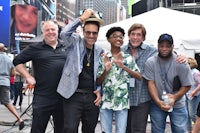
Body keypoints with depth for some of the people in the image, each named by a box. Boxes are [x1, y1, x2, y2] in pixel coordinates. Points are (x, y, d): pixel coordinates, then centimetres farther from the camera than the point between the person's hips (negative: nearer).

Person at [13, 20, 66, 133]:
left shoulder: (66, 47, 10)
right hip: (42, 97, -3)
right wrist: (28, 77, -2)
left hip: (63, 97, 3)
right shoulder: (35, 48, 2)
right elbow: (17, 61, 6)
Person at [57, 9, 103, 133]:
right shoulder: (75, 42, 0)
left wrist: (99, 90, 2)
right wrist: (82, 18, -16)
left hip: (92, 97, 4)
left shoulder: (100, 51, 10)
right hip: (74, 95, -4)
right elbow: (64, 33, -21)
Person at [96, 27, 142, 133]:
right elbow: (98, 82, 1)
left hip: (122, 102, 0)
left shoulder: (128, 58, 3)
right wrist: (106, 70, -18)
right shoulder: (103, 58, 3)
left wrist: (123, 66, -18)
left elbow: (139, 76, -5)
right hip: (105, 101, 1)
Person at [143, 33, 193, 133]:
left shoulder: (181, 63, -11)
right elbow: (151, 83, -12)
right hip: (157, 104, 1)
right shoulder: (150, 62, -10)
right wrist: (158, 101, -23)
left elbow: (187, 86, -7)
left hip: (177, 105, 0)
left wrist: (174, 97, -22)